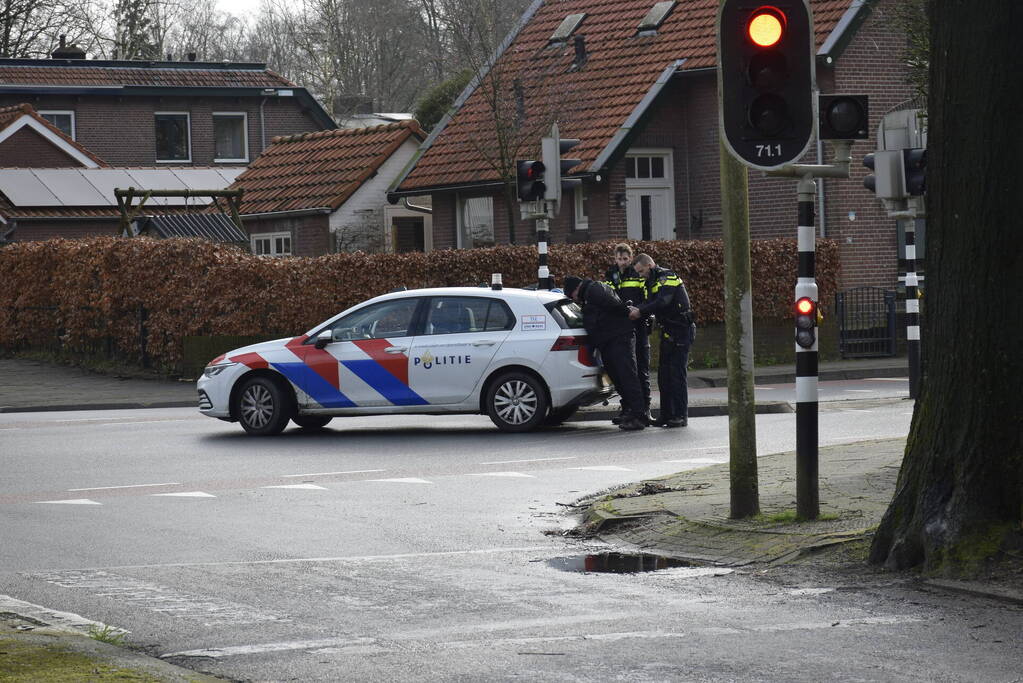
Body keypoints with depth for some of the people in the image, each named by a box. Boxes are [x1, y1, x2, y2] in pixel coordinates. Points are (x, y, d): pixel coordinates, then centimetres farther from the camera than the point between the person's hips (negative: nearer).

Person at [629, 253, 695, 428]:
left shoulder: (668, 278, -13)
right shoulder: (653, 282, 16)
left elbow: (662, 302, -27)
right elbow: (650, 304, 6)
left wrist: (640, 311, -29)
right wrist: (636, 309, -13)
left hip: (681, 333, -9)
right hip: (667, 333, 9)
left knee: (676, 373, -11)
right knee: (663, 374, 7)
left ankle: (681, 416, -9)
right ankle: (667, 414, 11)